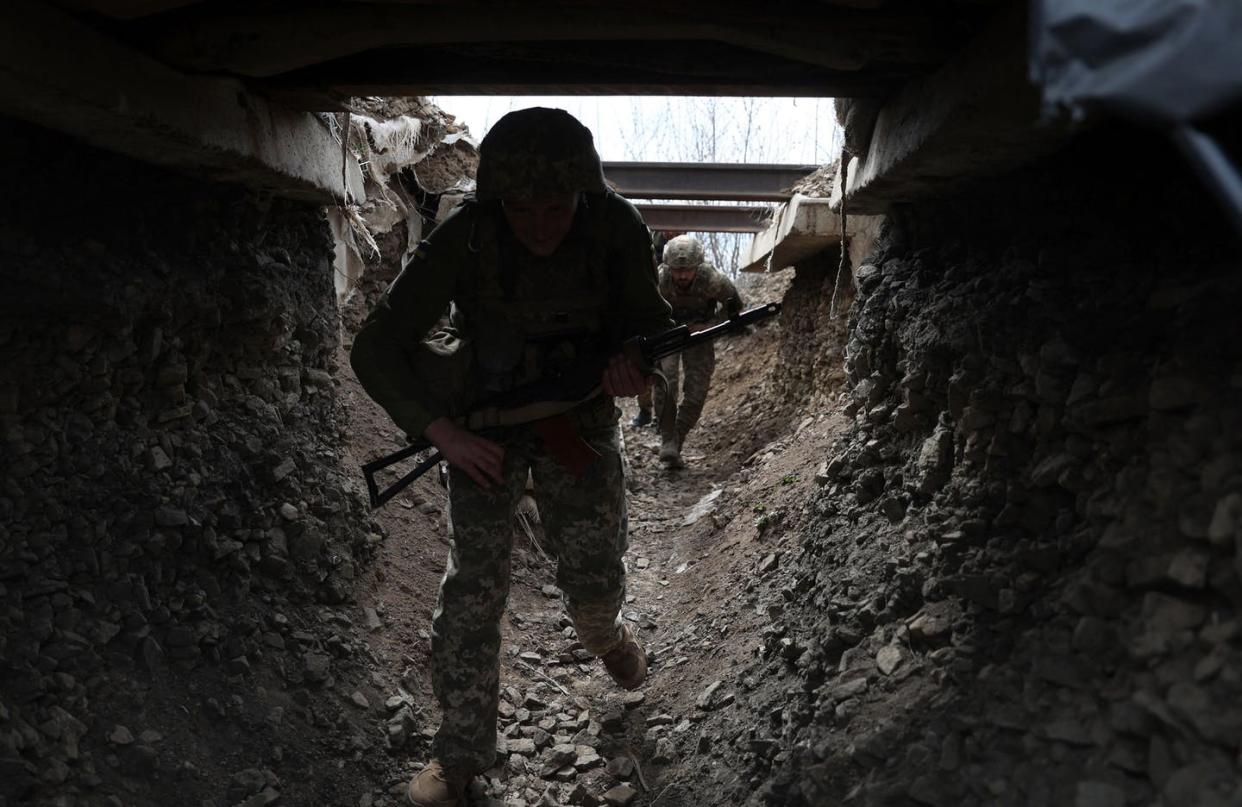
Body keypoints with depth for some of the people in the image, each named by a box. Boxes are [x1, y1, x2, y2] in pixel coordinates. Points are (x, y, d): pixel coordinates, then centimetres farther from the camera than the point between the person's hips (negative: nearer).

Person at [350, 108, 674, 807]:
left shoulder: (619, 228, -18)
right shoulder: (462, 241, -22)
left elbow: (650, 317, -3)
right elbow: (377, 350, -18)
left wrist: (636, 362, -26)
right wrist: (444, 433, -27)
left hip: (581, 414, 2)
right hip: (486, 423, -1)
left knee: (595, 577, 4)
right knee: (473, 584, -4)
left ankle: (602, 631, 44)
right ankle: (462, 750, 14)